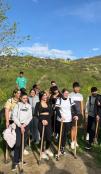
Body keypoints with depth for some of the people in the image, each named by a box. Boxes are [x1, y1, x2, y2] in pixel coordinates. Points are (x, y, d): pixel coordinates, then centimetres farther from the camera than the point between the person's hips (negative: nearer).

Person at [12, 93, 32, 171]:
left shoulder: (29, 106, 7)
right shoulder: (17, 105, -2)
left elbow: (30, 117, 4)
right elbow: (14, 117, -6)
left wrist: (24, 124, -8)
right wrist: (20, 125, -10)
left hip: (26, 125, 3)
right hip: (18, 125, -3)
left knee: (23, 143, 6)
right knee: (18, 143, -10)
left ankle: (19, 158, 21)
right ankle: (15, 161, 1)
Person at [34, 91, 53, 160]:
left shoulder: (48, 104, 12)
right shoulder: (38, 104, 0)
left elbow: (51, 113, 8)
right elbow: (36, 114, -6)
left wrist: (47, 120, -5)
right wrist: (42, 120, -14)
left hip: (48, 121, 3)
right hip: (41, 121, -3)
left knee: (49, 138, -1)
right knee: (43, 137, 3)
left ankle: (47, 149, 28)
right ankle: (43, 152, 22)